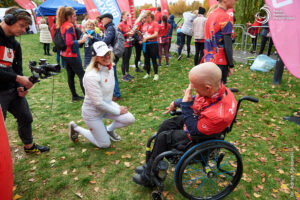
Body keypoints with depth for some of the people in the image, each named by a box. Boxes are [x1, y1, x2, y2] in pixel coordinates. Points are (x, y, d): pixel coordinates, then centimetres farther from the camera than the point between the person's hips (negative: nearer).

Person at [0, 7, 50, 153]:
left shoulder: (15, 44, 11)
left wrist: (20, 86, -5)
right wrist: (18, 78, -22)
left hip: (13, 90, 8)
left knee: (26, 118, 18)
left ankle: (29, 146, 39)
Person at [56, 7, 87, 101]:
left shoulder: (62, 25, 11)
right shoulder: (69, 26, -16)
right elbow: (69, 42, -23)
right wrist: (81, 41, -19)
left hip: (64, 54, 9)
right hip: (71, 55, -9)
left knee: (70, 75, 13)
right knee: (82, 75, -6)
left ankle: (74, 95, 21)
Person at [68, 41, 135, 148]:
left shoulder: (109, 67, -7)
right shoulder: (91, 76, -31)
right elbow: (98, 103, -27)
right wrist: (117, 111, -17)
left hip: (107, 104, 7)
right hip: (92, 112, -7)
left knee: (130, 119, -9)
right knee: (105, 144, 6)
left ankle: (109, 129, 21)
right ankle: (76, 128, 22)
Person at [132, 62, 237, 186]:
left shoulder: (219, 113, -42)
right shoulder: (216, 88, -19)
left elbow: (194, 130, -27)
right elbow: (197, 100, 3)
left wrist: (186, 104, -32)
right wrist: (176, 103, 13)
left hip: (198, 137, -8)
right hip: (198, 120, 8)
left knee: (163, 137, -4)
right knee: (166, 124, 13)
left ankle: (149, 176, 21)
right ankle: (151, 165, 29)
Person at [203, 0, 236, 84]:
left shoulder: (211, 14, 11)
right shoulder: (226, 18, -14)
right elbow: (227, 45, -16)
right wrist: (231, 65, -11)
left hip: (208, 60, 8)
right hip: (220, 62, -8)